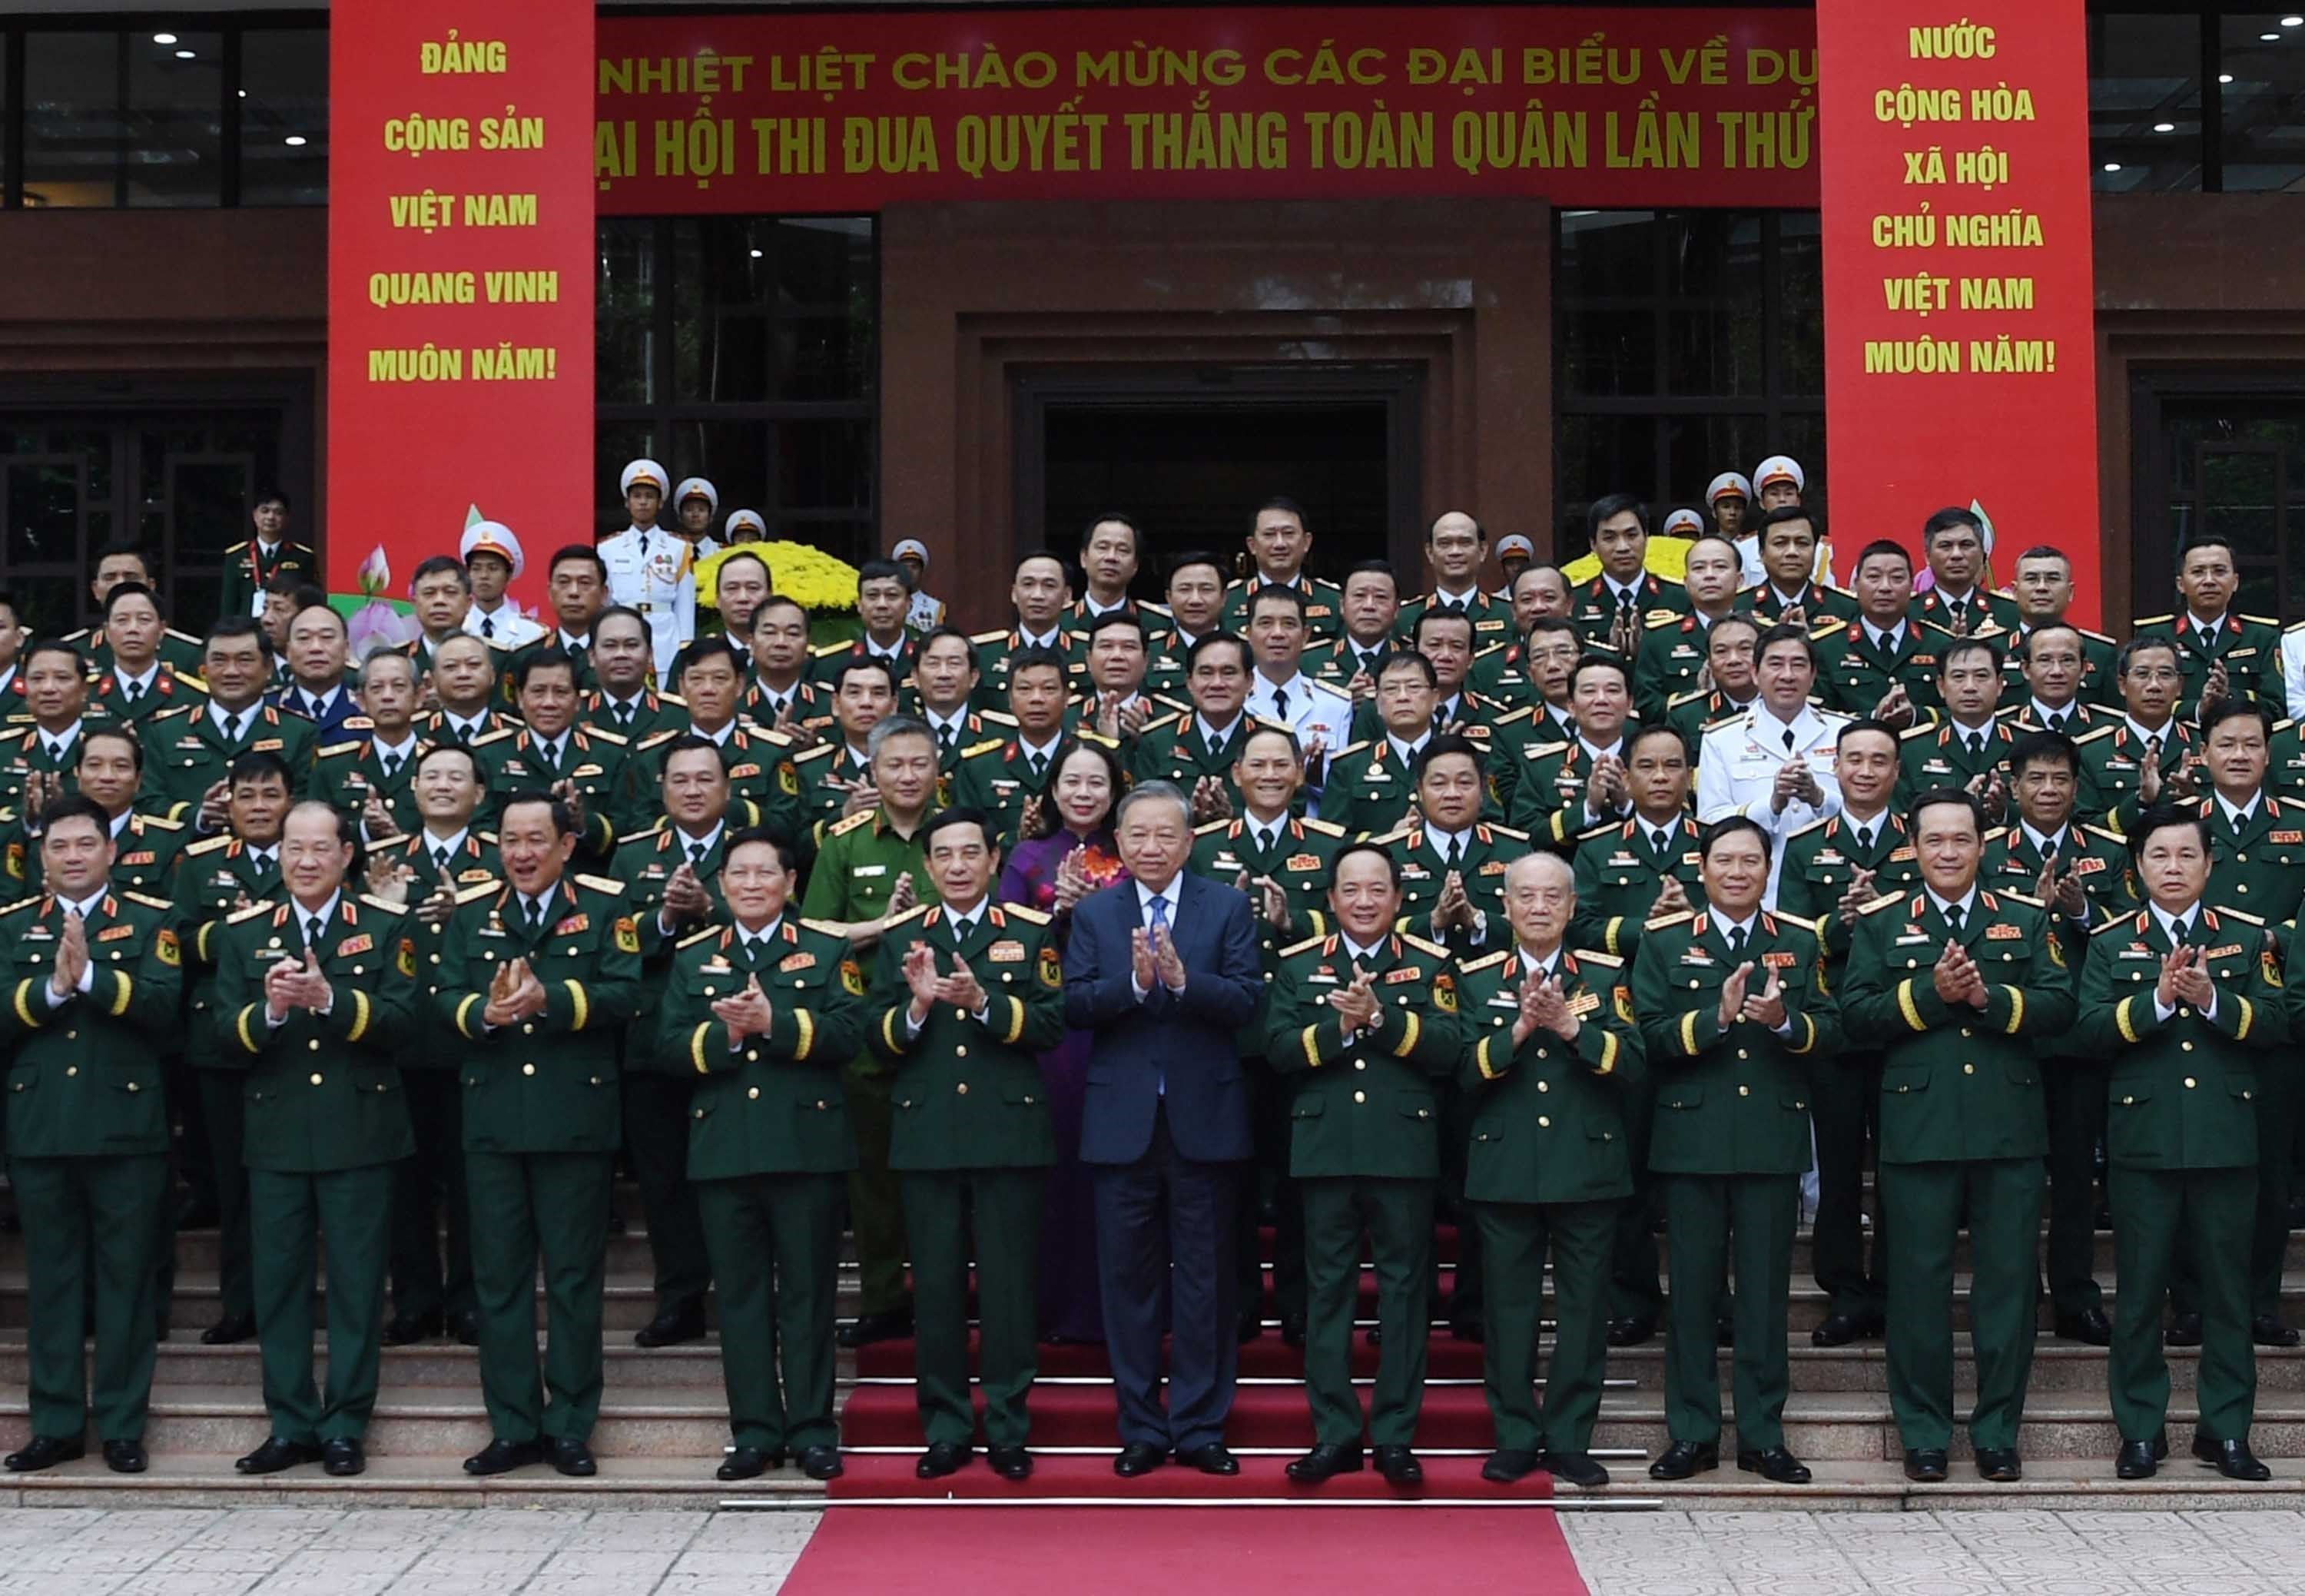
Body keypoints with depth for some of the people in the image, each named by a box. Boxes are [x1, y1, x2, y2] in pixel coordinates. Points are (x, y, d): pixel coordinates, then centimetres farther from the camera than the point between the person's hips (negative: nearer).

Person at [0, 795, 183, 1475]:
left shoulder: (152, 919, 4)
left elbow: (164, 1005, -11)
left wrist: (91, 974, -22)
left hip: (126, 1126, -2)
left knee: (126, 1279, 2)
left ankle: (122, 1426, 9)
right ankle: (56, 1425, 15)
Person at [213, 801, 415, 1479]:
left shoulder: (386, 927, 2)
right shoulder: (243, 933, 8)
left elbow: (399, 1021, -10)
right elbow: (225, 1036, 0)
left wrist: (330, 998, -25)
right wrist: (268, 1010, -20)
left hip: (358, 1132, -2)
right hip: (276, 1134, 2)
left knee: (356, 1282, 2)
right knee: (279, 1281, 5)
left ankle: (345, 1426, 10)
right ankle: (290, 1424, 15)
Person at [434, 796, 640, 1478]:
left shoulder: (606, 907, 3)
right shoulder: (471, 913, 12)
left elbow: (623, 993, -9)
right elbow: (444, 999, 3)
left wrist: (549, 1000, -23)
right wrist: (486, 1011, -18)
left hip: (576, 1119, -3)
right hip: (492, 1120, 3)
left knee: (574, 1274, 3)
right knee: (499, 1274, 5)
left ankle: (570, 1427, 11)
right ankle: (513, 1427, 13)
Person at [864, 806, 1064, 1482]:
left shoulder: (1032, 932, 5)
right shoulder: (899, 937, 10)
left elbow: (1051, 1022, -6)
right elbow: (877, 1036, 3)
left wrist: (983, 1001, -20)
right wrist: (916, 1006, -16)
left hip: (1009, 1130, -2)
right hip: (927, 1135, 2)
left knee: (1008, 1285, 2)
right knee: (936, 1288, 5)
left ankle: (1009, 1430, 11)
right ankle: (946, 1431, 14)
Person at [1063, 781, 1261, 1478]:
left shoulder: (1228, 907, 2)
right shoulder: (1093, 913, 6)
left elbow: (1247, 1000, -9)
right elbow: (1074, 1005, -5)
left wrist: (1181, 978, -24)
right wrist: (1135, 981, -21)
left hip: (1204, 1119, -1)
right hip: (1123, 1122, 1)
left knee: (1205, 1282, 5)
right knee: (1129, 1279, 7)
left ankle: (1200, 1428, 13)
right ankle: (1140, 1428, 16)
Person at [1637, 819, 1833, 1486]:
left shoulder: (1800, 943, 11)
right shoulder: (1664, 942, 6)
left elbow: (1829, 1035, 2)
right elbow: (1650, 1037, -5)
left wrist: (1784, 1020, -17)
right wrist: (1717, 1016, -19)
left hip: (1774, 1139, 1)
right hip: (1691, 1139, -1)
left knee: (1766, 1290, 5)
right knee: (1693, 1289, 3)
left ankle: (1763, 1435, 12)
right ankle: (1691, 1433, 11)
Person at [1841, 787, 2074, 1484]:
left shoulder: (2025, 921, 11)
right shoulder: (1880, 924, 8)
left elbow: (2059, 1006, -1)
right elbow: (1856, 1016, -3)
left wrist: (1988, 997, -16)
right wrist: (1929, 993, -15)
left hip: (2010, 1130, 1)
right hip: (1917, 1130, -1)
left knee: (2008, 1281, 4)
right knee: (1919, 1283, 2)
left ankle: (1998, 1433, 15)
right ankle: (1924, 1434, 12)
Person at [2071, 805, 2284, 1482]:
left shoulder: (2247, 937, 8)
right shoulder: (2111, 943, 6)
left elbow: (2275, 1023, -3)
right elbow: (2089, 1028, -6)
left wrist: (2213, 999, -18)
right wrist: (2157, 1000, -19)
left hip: (2227, 1139, 1)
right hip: (2142, 1139, -1)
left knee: (2227, 1290, 6)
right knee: (2140, 1291, 3)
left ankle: (2227, 1429, 15)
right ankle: (2140, 1430, 12)